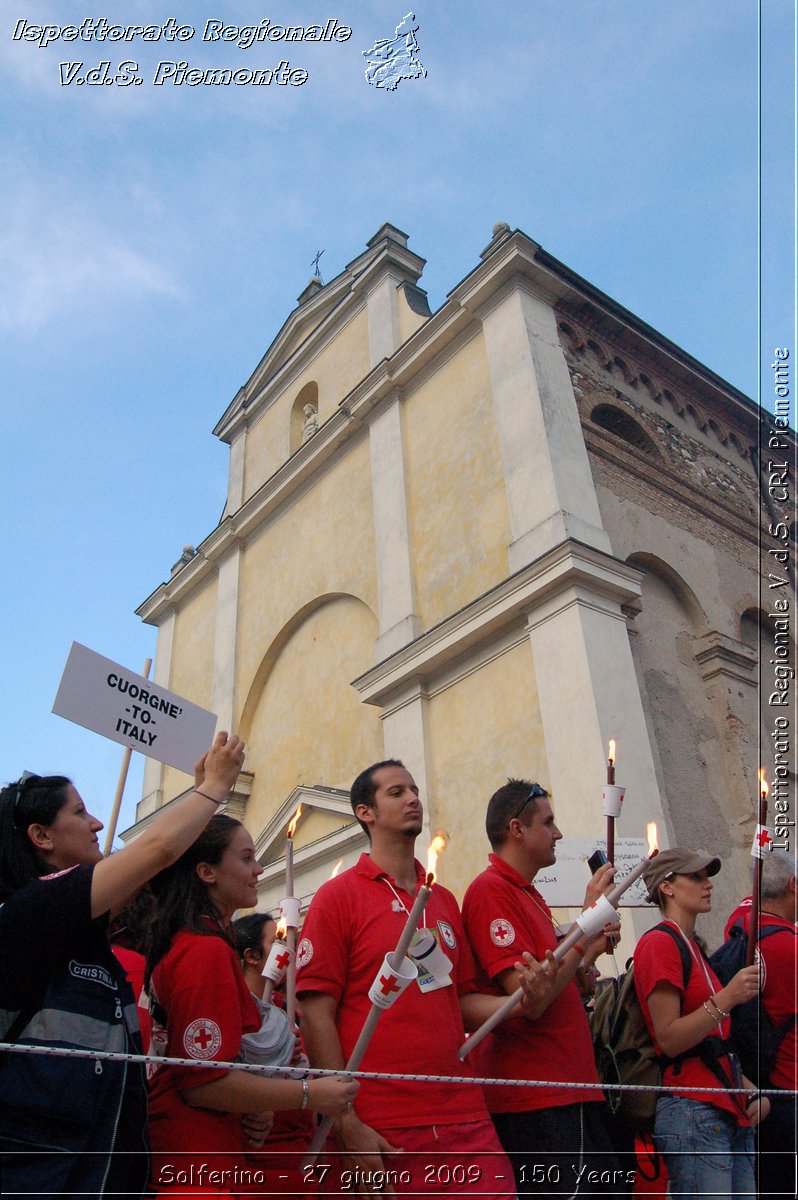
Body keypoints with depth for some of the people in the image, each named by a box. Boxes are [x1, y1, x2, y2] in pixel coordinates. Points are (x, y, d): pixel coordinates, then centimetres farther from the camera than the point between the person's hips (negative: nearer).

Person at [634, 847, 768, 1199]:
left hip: (732, 1112, 9)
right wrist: (726, 999, -23)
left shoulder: (694, 947, 17)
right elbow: (669, 1040, -16)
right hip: (693, 1112, -9)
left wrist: (749, 1089, 10)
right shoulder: (659, 942, -11)